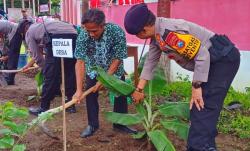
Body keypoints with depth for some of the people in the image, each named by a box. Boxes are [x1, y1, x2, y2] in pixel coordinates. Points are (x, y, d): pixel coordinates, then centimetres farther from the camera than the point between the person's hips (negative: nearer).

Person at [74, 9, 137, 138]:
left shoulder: (117, 32, -35)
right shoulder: (83, 35, -32)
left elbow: (117, 60, -27)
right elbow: (80, 62, -32)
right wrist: (79, 89, -36)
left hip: (114, 69, 0)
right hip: (93, 69, 1)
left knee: (121, 94, 3)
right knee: (90, 95, -2)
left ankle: (120, 124, 22)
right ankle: (92, 125, 16)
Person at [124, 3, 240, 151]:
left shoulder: (169, 30, -28)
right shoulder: (156, 36, 4)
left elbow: (202, 55, -27)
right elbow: (150, 62, 16)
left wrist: (196, 87, -20)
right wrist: (139, 89, 21)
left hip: (224, 58, -10)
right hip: (211, 61, 10)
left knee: (203, 108, -14)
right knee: (198, 108, 13)